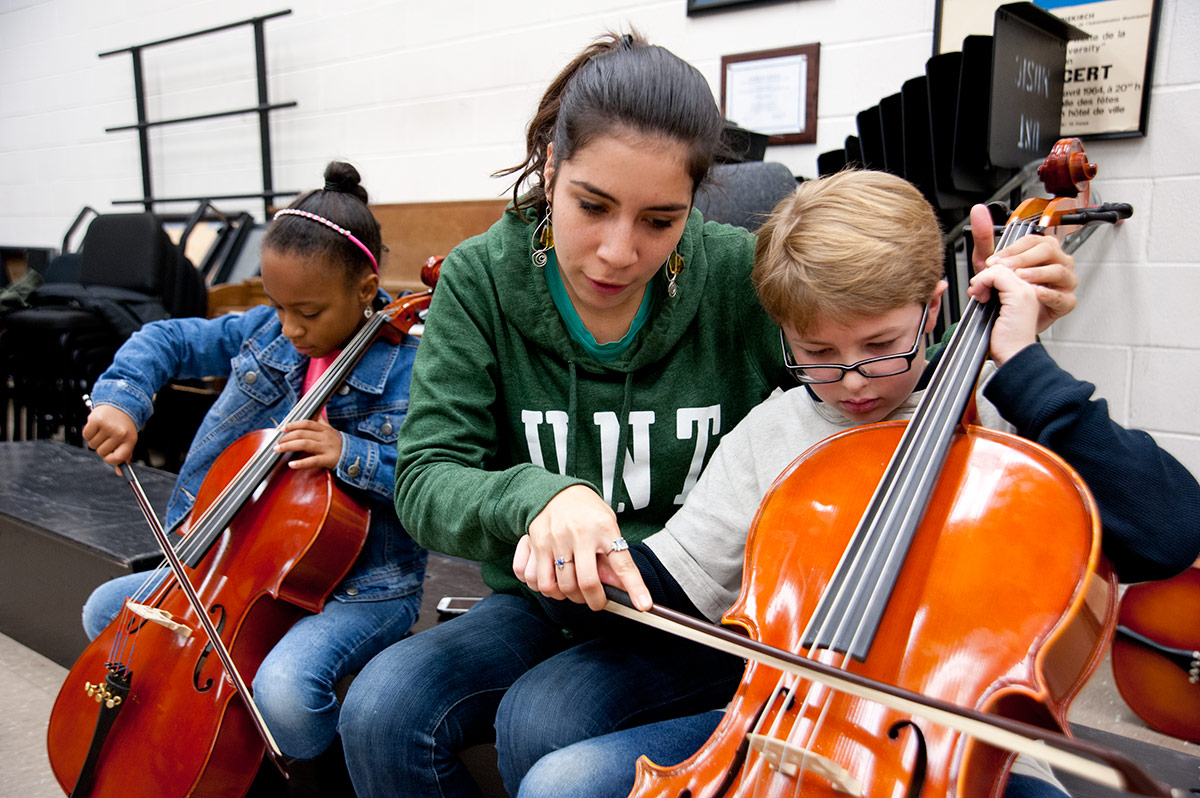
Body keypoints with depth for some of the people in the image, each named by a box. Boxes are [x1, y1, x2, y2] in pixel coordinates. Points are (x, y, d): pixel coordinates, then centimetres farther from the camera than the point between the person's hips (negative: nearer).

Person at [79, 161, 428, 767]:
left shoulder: (410, 370, -18)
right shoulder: (267, 332, 0)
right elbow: (169, 340, 11)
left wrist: (350, 455, -32)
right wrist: (120, 397, -7)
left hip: (364, 585, -7)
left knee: (284, 688, -32)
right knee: (106, 609, 10)